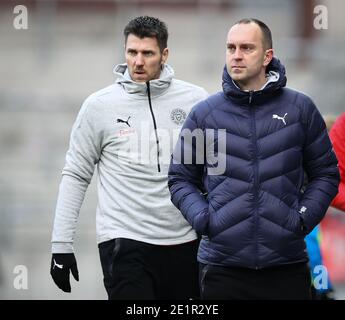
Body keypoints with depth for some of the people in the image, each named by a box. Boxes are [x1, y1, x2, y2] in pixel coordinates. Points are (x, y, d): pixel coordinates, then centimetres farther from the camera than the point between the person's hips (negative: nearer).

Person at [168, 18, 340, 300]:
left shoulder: (300, 108, 5)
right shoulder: (203, 113, 5)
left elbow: (325, 173, 12)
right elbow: (181, 178, 12)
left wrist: (305, 218, -1)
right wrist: (202, 218, -3)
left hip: (286, 265, 0)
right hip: (222, 265, 0)